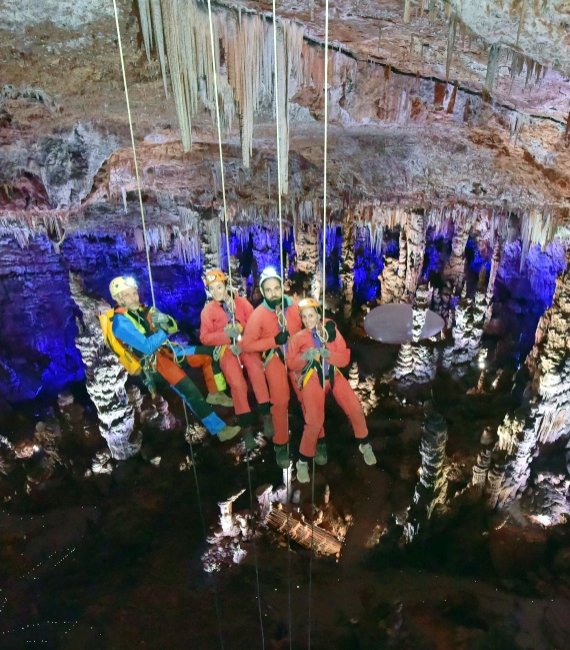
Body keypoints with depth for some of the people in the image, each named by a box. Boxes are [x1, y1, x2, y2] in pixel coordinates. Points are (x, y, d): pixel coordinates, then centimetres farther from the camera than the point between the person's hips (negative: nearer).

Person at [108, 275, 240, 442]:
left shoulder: (142, 310, 8)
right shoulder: (121, 322, -15)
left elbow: (173, 328, 7)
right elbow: (147, 347, -24)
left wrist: (165, 320, -14)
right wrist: (163, 330, -16)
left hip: (166, 350, 9)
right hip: (153, 362, -8)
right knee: (188, 389, -23)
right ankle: (218, 428, -21)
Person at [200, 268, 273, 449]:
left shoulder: (241, 302, 4)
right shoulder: (208, 310, 3)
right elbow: (205, 337, 0)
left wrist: (242, 340, -15)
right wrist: (226, 335, -14)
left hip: (247, 345, 1)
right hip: (226, 349, 0)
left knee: (257, 371, -30)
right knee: (237, 383, -24)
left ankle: (266, 416, -20)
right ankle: (247, 427, -14)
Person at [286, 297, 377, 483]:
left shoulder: (331, 330, 3)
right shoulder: (298, 337, -1)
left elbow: (345, 358, 1)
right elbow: (291, 364, 1)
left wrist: (329, 354, -18)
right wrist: (304, 357, -18)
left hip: (334, 375, 3)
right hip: (312, 378, -3)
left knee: (355, 408, -5)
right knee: (315, 422, -15)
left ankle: (365, 445, 23)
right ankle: (303, 462, 5)